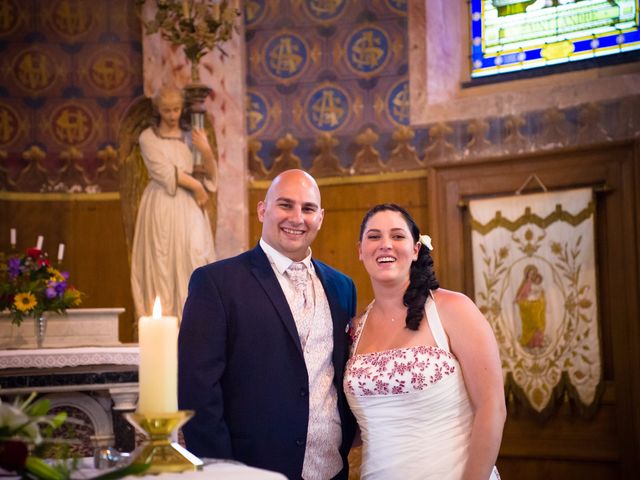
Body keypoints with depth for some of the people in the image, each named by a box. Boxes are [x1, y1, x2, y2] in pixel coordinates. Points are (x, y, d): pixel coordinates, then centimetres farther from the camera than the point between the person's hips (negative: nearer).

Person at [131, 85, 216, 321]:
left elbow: (210, 175, 8)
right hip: (161, 204, -2)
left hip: (190, 205, 2)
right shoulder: (148, 138, 6)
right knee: (161, 261, -8)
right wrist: (196, 186, -4)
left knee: (195, 256, -12)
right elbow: (164, 172, -5)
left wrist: (206, 150, -9)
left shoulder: (192, 136, 14)